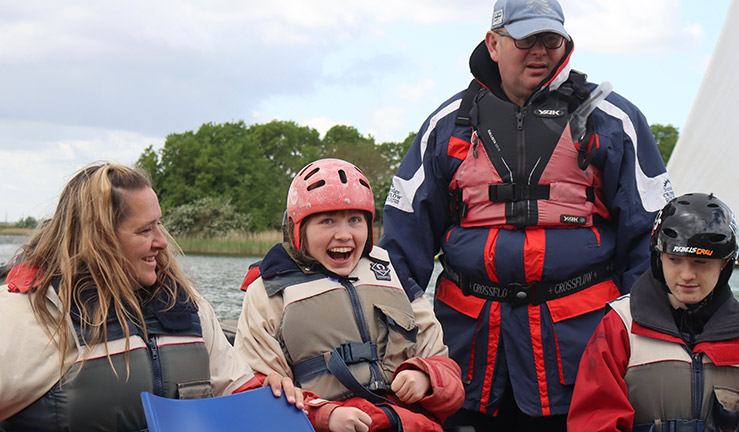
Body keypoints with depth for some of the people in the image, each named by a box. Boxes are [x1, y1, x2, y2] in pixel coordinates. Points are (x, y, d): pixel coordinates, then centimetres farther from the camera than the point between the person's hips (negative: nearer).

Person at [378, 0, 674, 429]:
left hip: (578, 330, -1)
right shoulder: (450, 122, 10)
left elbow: (649, 226, 6)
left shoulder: (612, 119, 6)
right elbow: (406, 226, 11)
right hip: (470, 334, 2)